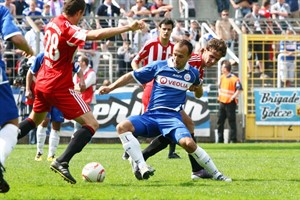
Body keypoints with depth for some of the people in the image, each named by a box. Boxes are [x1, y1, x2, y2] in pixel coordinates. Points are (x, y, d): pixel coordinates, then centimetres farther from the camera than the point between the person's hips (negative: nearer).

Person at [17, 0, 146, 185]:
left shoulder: (53, 23, 5)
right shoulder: (69, 30, -21)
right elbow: (97, 35, -36)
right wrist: (129, 28, -38)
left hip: (43, 83, 9)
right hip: (60, 86, -9)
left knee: (35, 119, 33)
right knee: (92, 124, -7)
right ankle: (62, 162, -18)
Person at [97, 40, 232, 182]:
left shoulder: (192, 73, 10)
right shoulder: (158, 66, 4)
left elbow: (198, 94, 30)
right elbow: (132, 76, 11)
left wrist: (196, 88, 6)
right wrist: (110, 88, 4)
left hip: (173, 117, -1)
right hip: (151, 116, 1)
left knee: (188, 143, -31)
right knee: (123, 127, -28)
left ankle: (217, 175, -12)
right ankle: (141, 166, -37)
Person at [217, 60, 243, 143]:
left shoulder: (234, 79, -15)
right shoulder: (222, 77, 11)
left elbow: (239, 89, -18)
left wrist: (233, 97, -20)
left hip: (230, 103, -8)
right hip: (222, 102, 8)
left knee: (232, 122, -4)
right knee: (220, 121, 9)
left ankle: (233, 139, 0)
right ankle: (220, 140, 15)